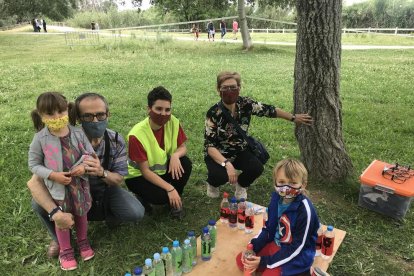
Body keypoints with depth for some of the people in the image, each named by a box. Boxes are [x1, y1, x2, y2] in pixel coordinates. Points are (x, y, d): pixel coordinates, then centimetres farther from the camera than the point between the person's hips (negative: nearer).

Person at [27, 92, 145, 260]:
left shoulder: (116, 141, -22)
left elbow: (119, 180, -15)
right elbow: (34, 182, -30)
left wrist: (102, 172, -40)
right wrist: (55, 212, -46)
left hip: (106, 189, 1)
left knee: (136, 213, -23)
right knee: (39, 204, -27)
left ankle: (111, 217, 15)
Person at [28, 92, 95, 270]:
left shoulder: (78, 133, -10)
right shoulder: (40, 138, -15)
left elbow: (90, 153, -1)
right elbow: (33, 164, -7)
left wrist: (84, 166, -21)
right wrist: (52, 175, -21)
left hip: (79, 183, 2)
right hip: (58, 186, -2)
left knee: (81, 213, 21)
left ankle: (83, 241, 47)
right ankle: (65, 250, 39)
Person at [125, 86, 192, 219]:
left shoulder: (173, 122, -18)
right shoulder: (137, 135, -30)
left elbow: (182, 147, -5)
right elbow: (145, 171, -25)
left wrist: (175, 155, -30)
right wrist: (170, 188, -30)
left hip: (163, 168, 5)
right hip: (139, 175, -5)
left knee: (185, 163, -22)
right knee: (162, 196, -29)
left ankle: (175, 201, 2)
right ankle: (143, 196, 8)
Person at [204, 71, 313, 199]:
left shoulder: (246, 104, -16)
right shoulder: (213, 113, -25)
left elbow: (269, 110, 0)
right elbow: (210, 145, -26)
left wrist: (293, 118, 8)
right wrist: (227, 164, -40)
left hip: (240, 151, 3)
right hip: (218, 154, -3)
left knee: (256, 168, -24)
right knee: (220, 176, -32)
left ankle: (241, 185, 12)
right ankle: (212, 183, 9)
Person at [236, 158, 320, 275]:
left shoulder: (305, 210, -28)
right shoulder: (276, 197, -8)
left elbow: (296, 248, -22)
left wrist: (264, 261, -21)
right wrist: (252, 247, -7)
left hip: (297, 255, -6)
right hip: (276, 243, 7)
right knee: (241, 261, 1)